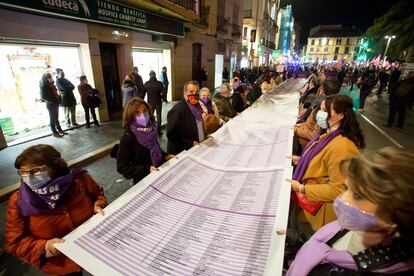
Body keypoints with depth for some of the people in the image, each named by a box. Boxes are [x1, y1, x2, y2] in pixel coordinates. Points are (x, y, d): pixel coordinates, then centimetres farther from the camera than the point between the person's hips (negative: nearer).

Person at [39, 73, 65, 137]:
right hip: (50, 105, -7)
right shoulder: (43, 86, -11)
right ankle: (55, 132, 7)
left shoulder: (51, 85, 13)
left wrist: (57, 100, 3)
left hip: (55, 104, 7)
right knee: (52, 119, 0)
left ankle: (60, 130, 21)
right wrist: (53, 101, -15)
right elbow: (43, 96, -17)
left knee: (56, 118, 14)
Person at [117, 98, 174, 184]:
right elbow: (122, 167, -18)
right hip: (143, 180, -5)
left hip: (159, 173, 6)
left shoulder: (151, 128, -5)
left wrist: (164, 155, -4)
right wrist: (146, 169, -25)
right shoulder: (128, 138, -21)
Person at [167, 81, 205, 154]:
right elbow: (171, 135, -22)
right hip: (182, 153, -7)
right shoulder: (177, 110, -21)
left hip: (198, 148, 7)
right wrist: (190, 144, -22)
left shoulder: (197, 105, 2)